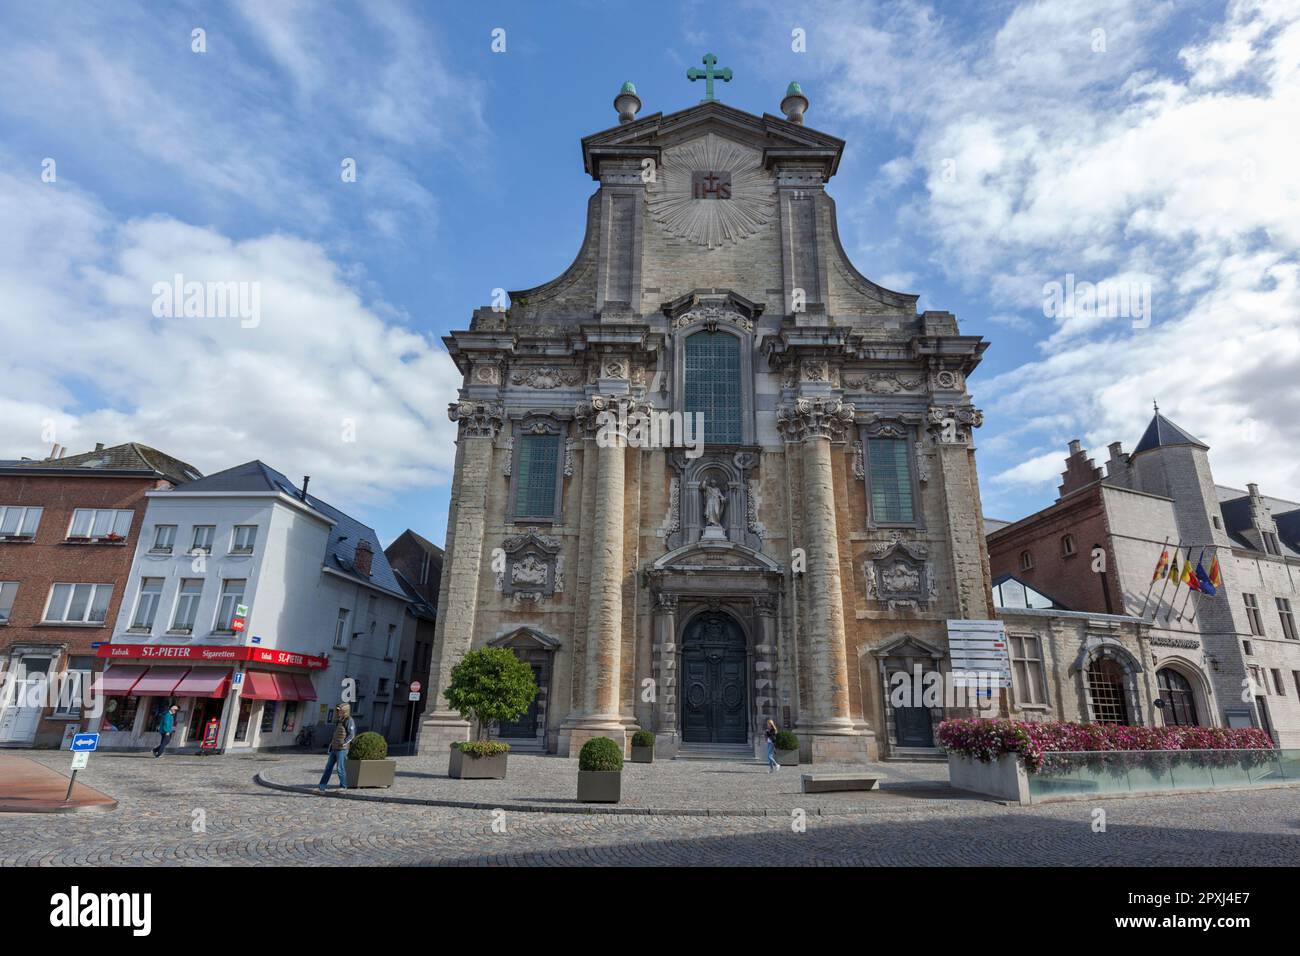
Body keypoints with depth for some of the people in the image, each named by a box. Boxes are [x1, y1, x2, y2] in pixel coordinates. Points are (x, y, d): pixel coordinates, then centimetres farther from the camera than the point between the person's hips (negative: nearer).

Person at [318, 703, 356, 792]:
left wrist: (344, 743, -23)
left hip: (342, 749, -8)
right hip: (334, 748, 8)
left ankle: (343, 786, 9)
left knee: (340, 768, -3)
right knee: (328, 768, 9)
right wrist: (331, 742, 17)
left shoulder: (349, 720, -9)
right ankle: (321, 788, 12)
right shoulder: (339, 720, 18)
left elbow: (352, 734, -16)